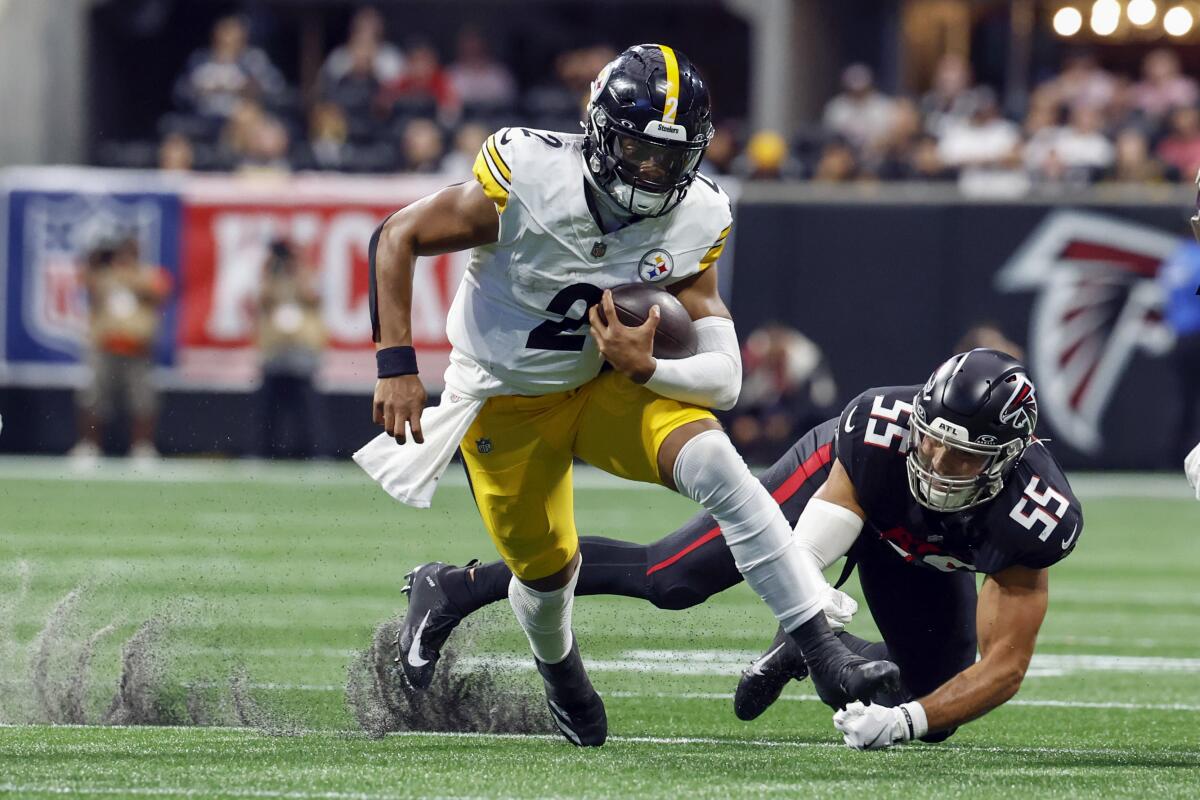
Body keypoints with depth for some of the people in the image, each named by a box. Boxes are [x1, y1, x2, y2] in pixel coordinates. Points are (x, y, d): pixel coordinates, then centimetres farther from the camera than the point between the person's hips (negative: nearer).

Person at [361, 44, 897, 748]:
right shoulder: (529, 179, -27)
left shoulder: (695, 220, -16)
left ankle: (829, 657, -27)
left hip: (610, 387, 2)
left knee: (716, 464, -24)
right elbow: (397, 238, -15)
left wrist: (643, 370, -36)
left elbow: (723, 378, -16)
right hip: (507, 400, -2)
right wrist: (397, 366, -20)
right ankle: (560, 671, 46)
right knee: (548, 569, 6)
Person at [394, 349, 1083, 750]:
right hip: (838, 478, -3)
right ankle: (457, 588, 1)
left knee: (940, 715, -2)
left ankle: (808, 655, 25)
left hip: (915, 556, 3)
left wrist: (906, 719, -47)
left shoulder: (1034, 519, -40)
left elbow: (1004, 667, -33)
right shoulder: (882, 428, -43)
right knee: (670, 580, -11)